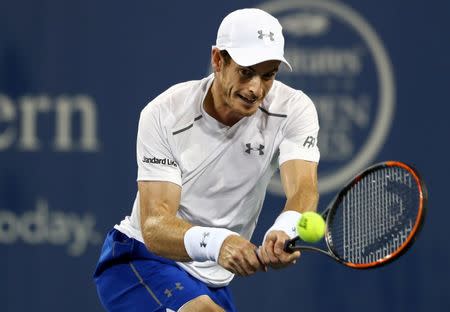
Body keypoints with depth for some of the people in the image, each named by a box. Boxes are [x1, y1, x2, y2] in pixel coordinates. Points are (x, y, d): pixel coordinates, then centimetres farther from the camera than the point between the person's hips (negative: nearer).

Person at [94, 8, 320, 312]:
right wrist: (216, 243, -50)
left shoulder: (294, 109, -12)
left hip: (213, 285, 5)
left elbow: (304, 189, -29)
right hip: (138, 261, -5)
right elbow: (154, 225, -28)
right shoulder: (163, 115, -19)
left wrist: (283, 231, -54)